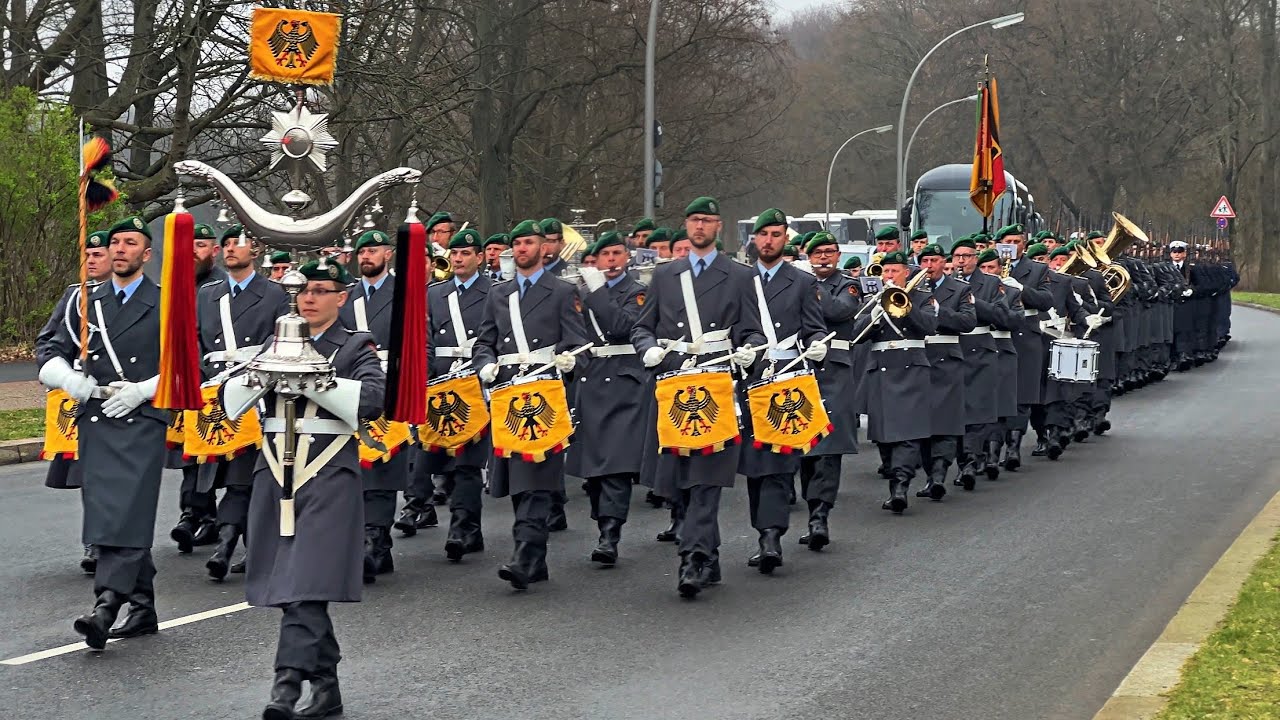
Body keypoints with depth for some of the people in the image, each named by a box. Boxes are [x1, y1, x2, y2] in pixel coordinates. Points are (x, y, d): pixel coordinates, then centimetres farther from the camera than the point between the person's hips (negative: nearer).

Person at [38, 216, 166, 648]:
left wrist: (140, 390, -12)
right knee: (104, 515, 6)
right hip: (94, 425, 5)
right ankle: (142, 608, 15)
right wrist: (70, 379, -3)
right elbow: (51, 356, 19)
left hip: (142, 423, -5)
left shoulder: (165, 305, 4)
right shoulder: (86, 304, 16)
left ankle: (105, 608, -26)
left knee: (126, 517, -17)